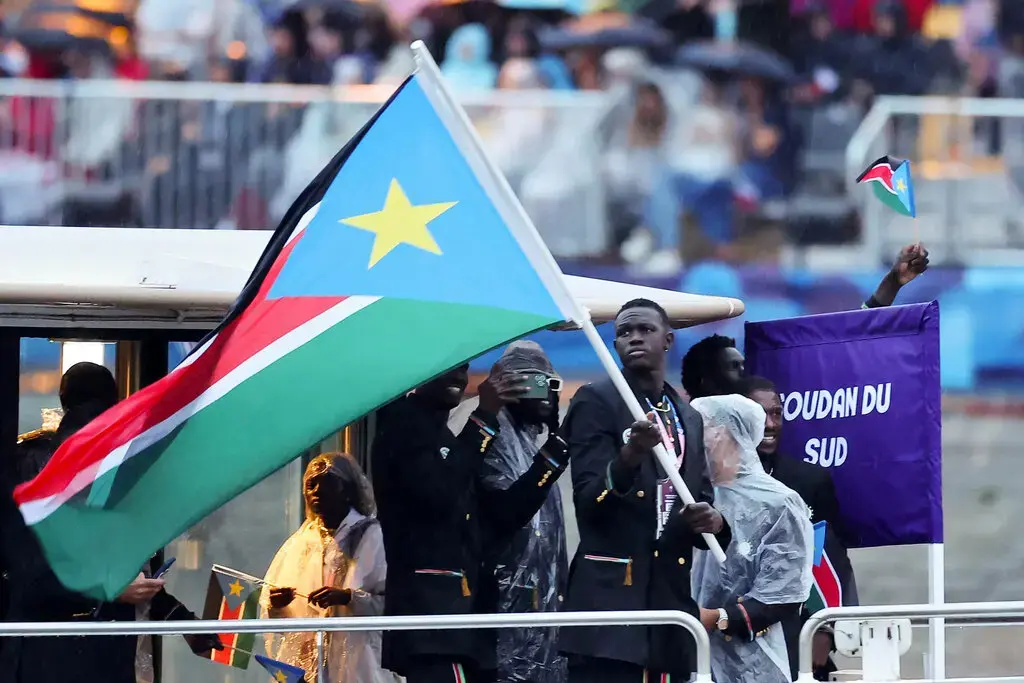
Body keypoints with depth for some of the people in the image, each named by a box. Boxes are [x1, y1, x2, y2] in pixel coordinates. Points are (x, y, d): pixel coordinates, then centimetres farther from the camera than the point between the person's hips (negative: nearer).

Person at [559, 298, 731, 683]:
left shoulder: (689, 420, 19)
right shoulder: (597, 403, 0)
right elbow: (589, 502, -10)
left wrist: (712, 521, -4)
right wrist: (627, 459, -29)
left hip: (671, 601, 6)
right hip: (610, 597, -6)